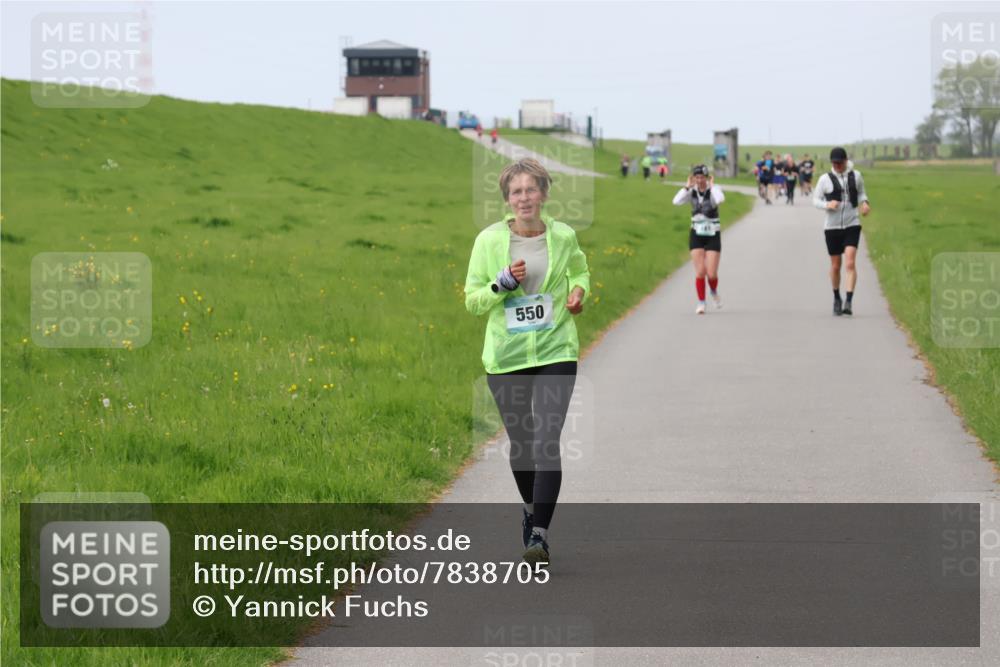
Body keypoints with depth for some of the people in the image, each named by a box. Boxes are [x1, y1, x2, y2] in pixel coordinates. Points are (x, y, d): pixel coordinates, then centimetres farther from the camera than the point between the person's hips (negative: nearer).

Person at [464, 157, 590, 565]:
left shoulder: (563, 237, 0)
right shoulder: (489, 241, -4)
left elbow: (579, 271, 22)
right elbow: (472, 301, 0)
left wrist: (578, 291, 1)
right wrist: (503, 283, -17)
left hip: (556, 352, -1)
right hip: (506, 356, 1)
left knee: (547, 443, -13)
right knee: (519, 443, 12)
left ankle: (540, 535, -12)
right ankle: (531, 507, 40)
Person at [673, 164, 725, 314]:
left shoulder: (714, 189, -10)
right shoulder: (691, 192, -2)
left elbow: (720, 199, -34)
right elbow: (676, 201, -19)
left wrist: (711, 185, -22)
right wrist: (687, 186, -16)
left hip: (713, 236, -2)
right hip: (696, 236, 2)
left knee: (712, 274, -4)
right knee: (700, 272, -7)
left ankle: (714, 292, 29)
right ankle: (701, 302, 7)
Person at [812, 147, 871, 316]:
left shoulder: (855, 176, 2)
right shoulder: (825, 179, -3)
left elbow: (861, 192, 19)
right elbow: (816, 200, 2)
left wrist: (864, 203, -2)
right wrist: (827, 205, -19)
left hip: (852, 226, 0)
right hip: (832, 226, 0)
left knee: (850, 264, -15)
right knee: (835, 266, 9)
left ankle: (849, 302, -20)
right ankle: (836, 298, 32)